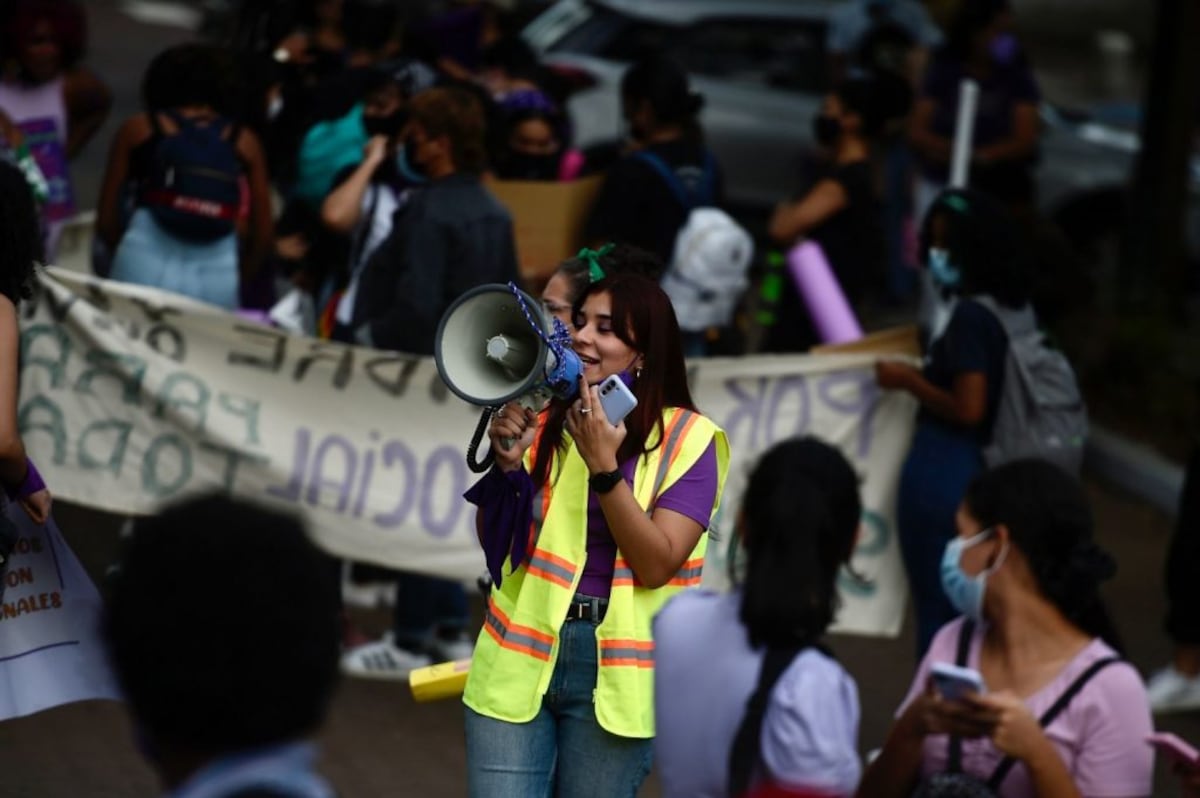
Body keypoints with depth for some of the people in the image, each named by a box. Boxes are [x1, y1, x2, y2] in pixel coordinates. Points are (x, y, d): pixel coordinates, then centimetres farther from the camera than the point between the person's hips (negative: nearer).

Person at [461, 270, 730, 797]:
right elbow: (494, 544, 9)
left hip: (614, 668, -3)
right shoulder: (548, 422, 6)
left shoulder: (686, 438, -4)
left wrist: (604, 465, -20)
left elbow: (656, 565, -13)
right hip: (519, 656, 3)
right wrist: (507, 462, -8)